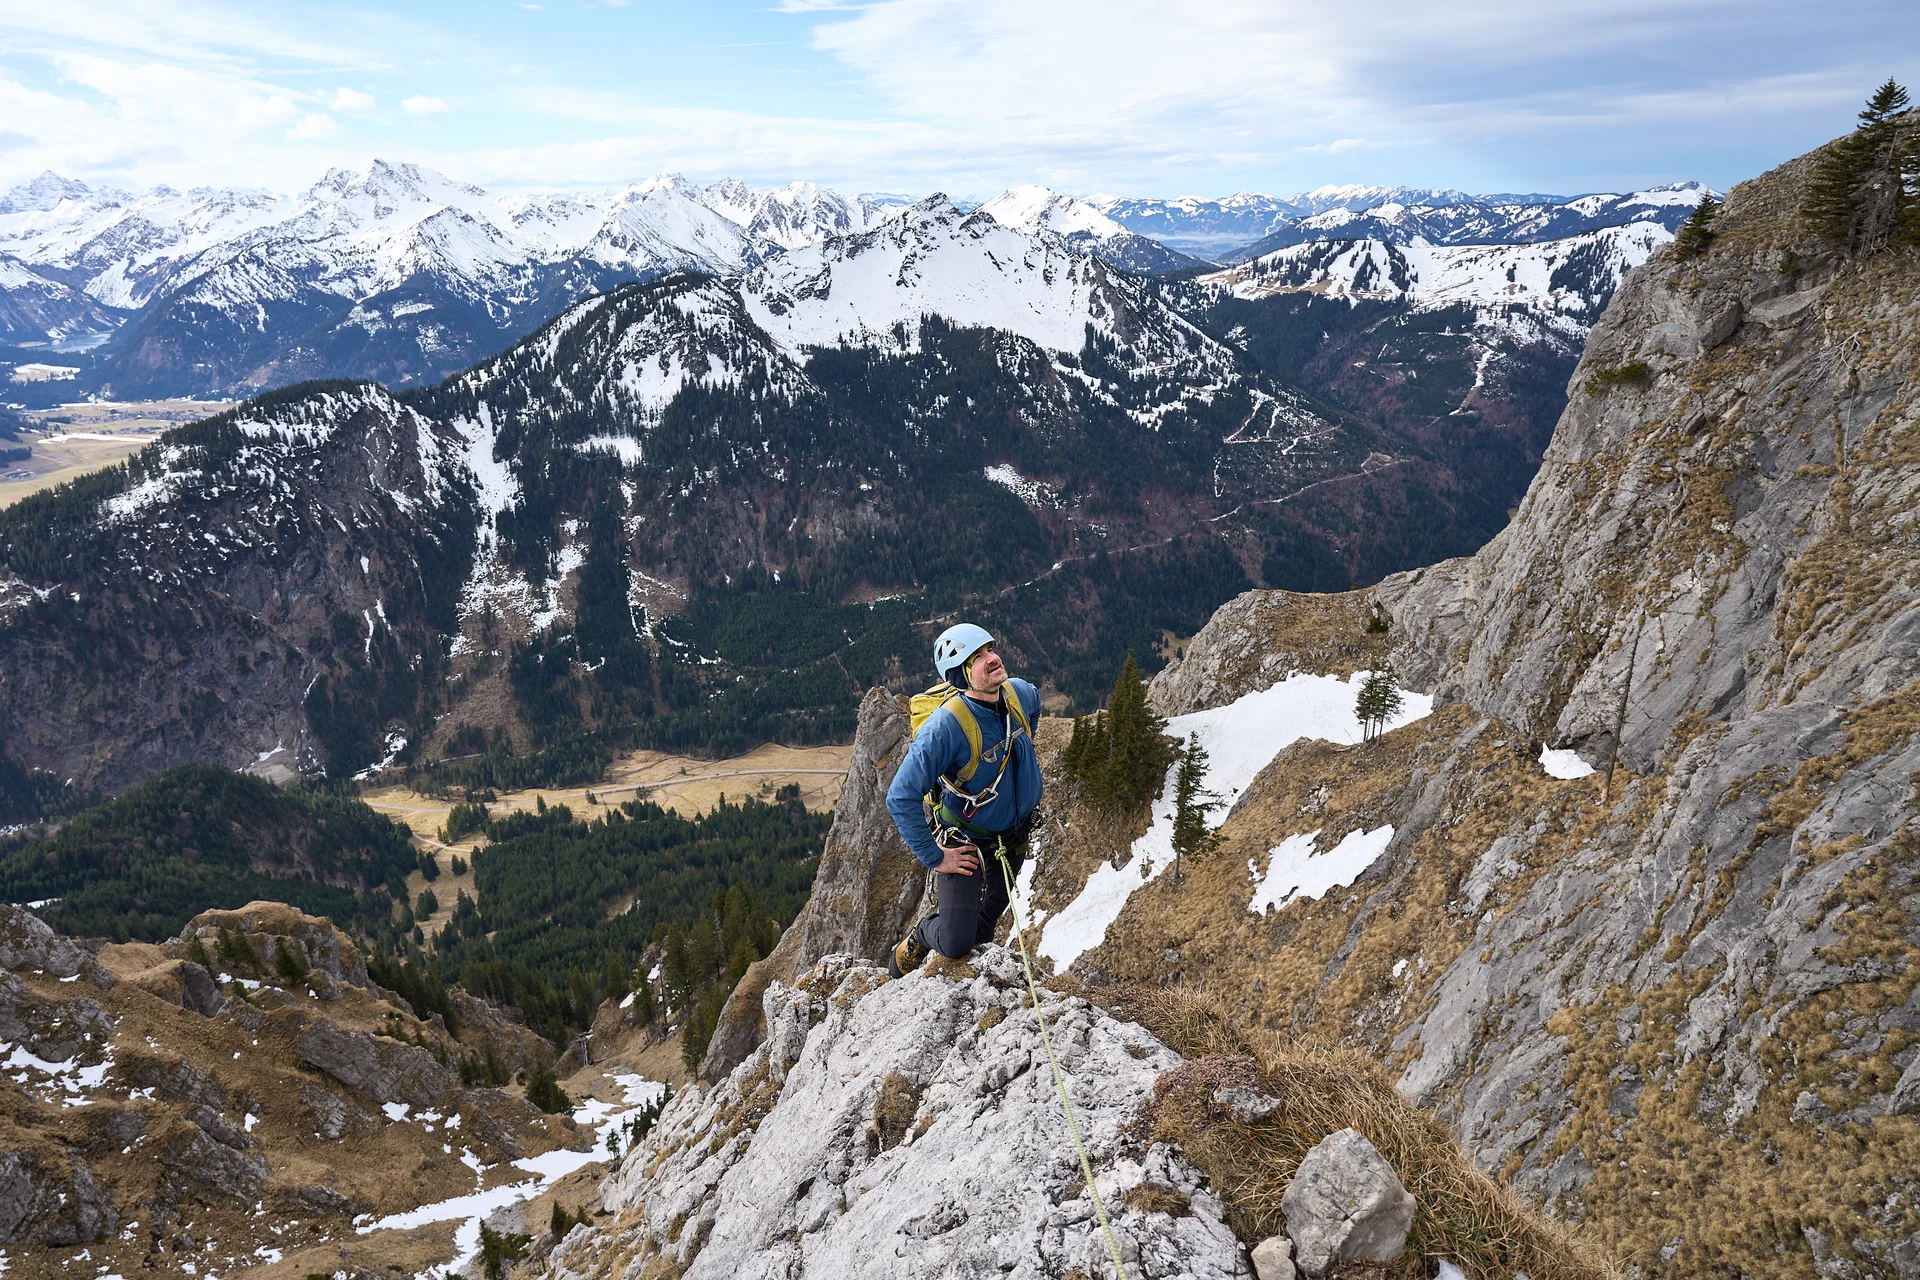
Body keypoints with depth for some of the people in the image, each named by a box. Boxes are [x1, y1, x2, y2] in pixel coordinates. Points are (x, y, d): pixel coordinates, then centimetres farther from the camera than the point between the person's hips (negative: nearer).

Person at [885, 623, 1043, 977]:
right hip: (965, 842, -6)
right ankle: (920, 936, 21)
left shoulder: (1021, 694, -15)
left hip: (1015, 835, 6)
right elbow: (900, 799, -31)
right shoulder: (945, 725, -34)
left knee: (990, 914, 21)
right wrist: (934, 857, -24)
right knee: (955, 945, -12)